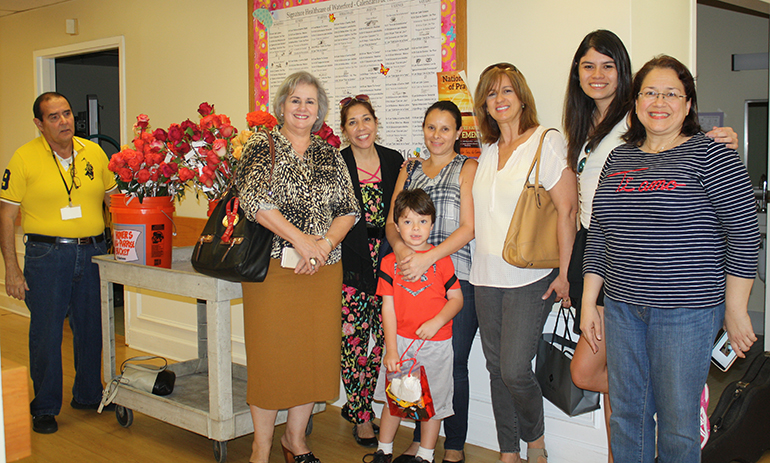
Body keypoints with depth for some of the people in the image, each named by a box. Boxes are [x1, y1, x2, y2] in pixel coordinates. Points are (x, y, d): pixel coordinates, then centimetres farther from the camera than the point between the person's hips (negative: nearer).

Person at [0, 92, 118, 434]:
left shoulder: (94, 153, 6)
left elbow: (114, 199, 16)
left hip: (93, 252, 4)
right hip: (47, 255, -3)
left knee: (92, 328, 12)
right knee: (46, 333, 2)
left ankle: (88, 394, 31)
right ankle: (45, 408, 18)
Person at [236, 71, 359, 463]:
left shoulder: (330, 156, 13)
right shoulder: (261, 147, 1)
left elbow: (349, 209, 9)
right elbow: (253, 199, -13)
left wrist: (325, 243, -10)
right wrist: (300, 239, -18)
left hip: (323, 269, 4)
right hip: (272, 268, -4)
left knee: (315, 352, 7)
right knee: (270, 353, 0)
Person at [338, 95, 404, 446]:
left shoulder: (395, 161, 8)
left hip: (386, 263, 3)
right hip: (350, 265, -3)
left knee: (379, 338, 7)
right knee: (352, 338, -2)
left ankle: (356, 405, 26)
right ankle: (362, 417, 14)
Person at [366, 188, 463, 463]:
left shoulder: (441, 260, -2)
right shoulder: (390, 262, 0)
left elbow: (457, 298, 0)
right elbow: (388, 307, -2)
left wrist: (437, 321, -17)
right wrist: (391, 348, -7)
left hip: (435, 344, -1)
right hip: (400, 340, 1)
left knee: (432, 401, 8)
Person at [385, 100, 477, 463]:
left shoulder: (467, 168, 4)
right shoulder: (409, 170, 18)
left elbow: (468, 228, -6)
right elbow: (392, 221, 13)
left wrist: (428, 257, -17)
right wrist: (400, 245, -10)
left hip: (456, 278, -4)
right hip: (413, 278, 4)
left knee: (453, 365, 0)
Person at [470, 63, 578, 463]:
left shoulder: (546, 141, -6)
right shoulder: (487, 151, 13)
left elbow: (566, 209, -10)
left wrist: (564, 272, -13)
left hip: (530, 277, -6)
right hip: (487, 276, 6)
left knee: (515, 370, -10)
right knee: (497, 370, 10)